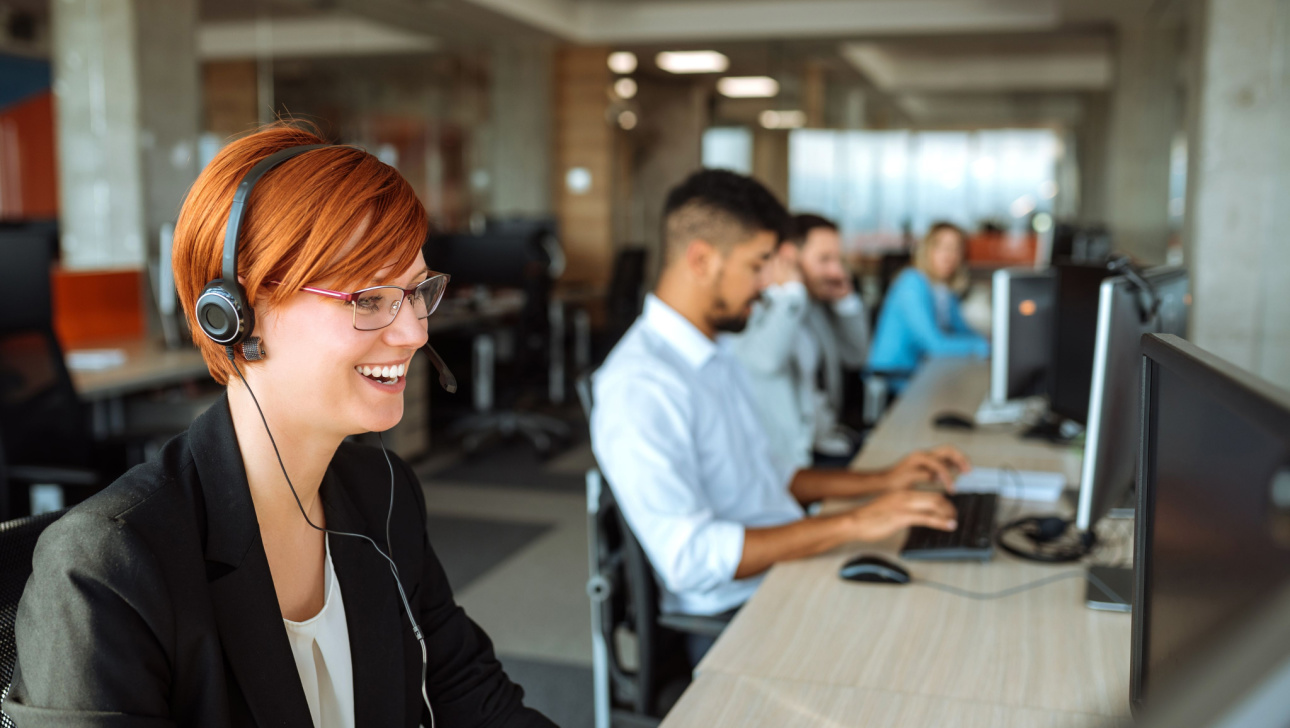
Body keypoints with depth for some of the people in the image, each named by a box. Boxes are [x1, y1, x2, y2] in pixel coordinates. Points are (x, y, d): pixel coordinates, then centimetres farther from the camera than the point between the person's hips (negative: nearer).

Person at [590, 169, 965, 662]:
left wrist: (881, 482, 13)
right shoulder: (639, 385, -19)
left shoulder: (717, 358, 15)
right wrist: (852, 524, -23)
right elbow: (691, 559, -25)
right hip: (732, 618, -9)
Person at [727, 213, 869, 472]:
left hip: (824, 439, 9)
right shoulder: (753, 308, -14)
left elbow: (855, 356, 23)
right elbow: (766, 360, -35)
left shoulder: (816, 304, 13)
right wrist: (789, 290, -21)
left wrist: (845, 299, 8)